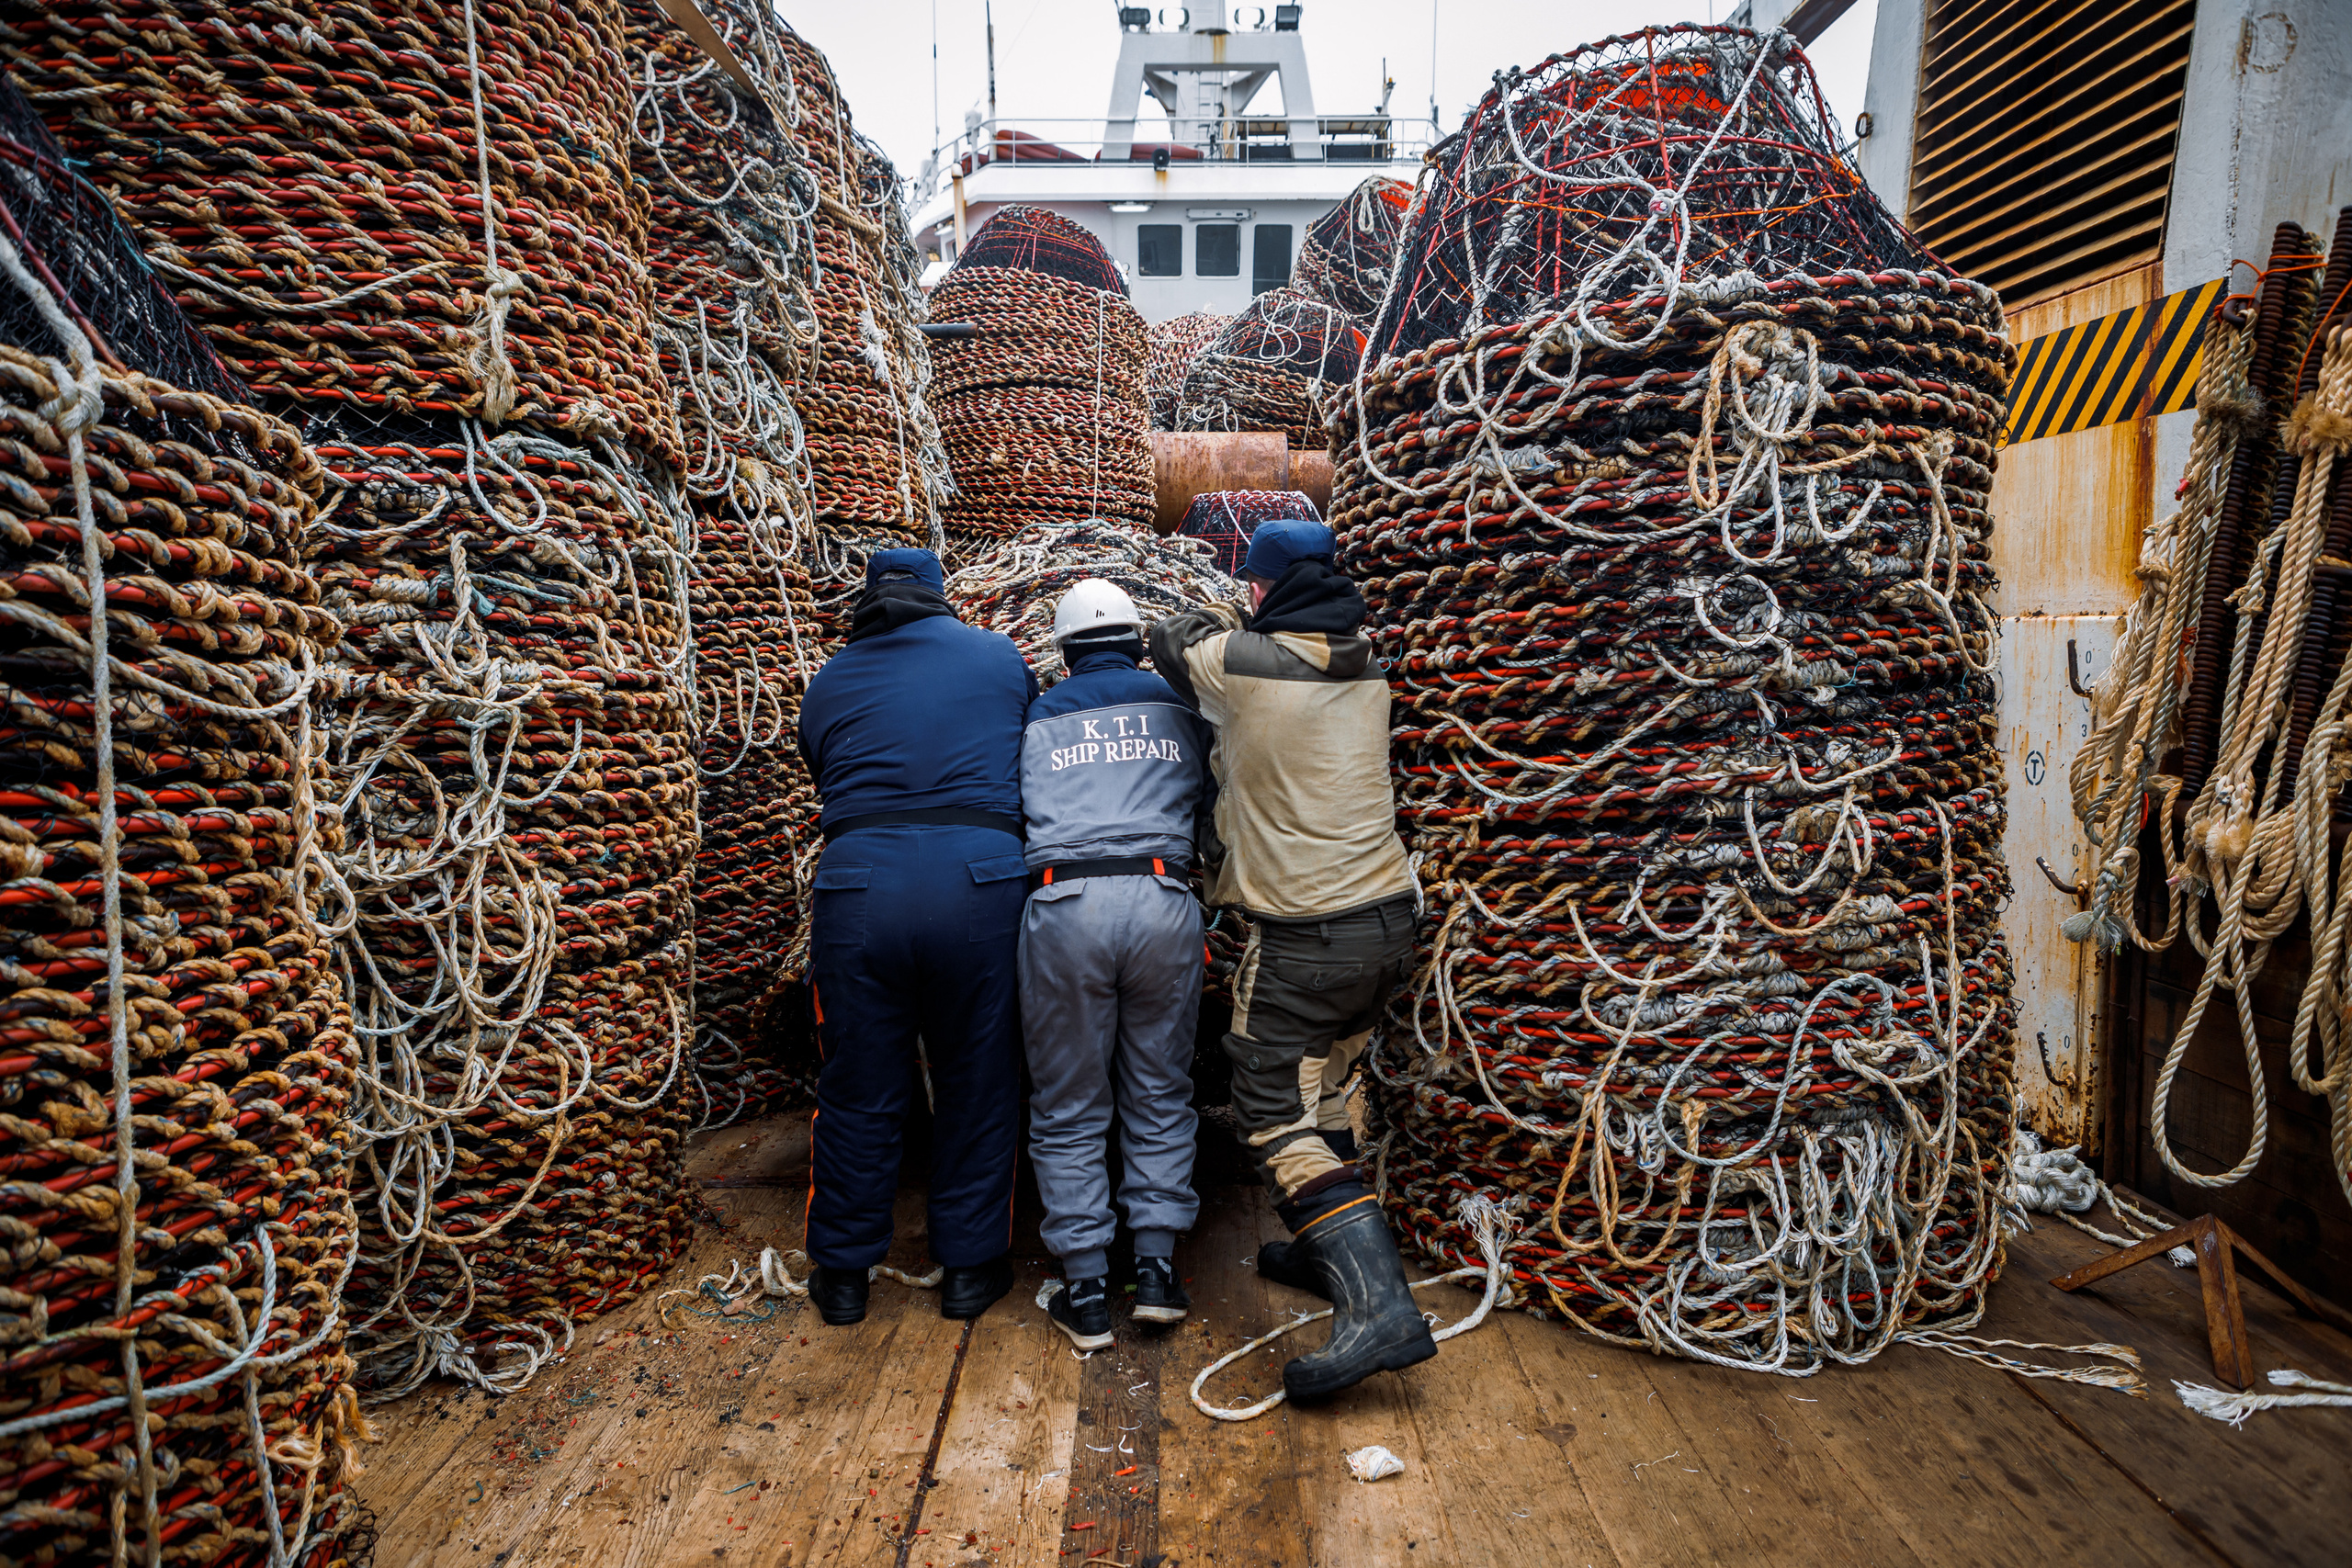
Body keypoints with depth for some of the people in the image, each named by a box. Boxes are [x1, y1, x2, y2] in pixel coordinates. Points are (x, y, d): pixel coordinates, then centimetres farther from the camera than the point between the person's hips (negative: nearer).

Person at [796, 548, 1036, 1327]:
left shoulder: (829, 682, 17)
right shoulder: (999, 657, 15)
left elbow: (824, 776, 21)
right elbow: (1036, 757, 24)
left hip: (858, 879, 1)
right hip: (979, 876, -1)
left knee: (858, 1089, 12)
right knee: (978, 1086, 12)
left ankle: (843, 1272, 26)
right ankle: (970, 1267, 24)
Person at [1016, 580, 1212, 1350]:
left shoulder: (1039, 719, 17)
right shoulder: (1179, 708, 18)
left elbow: (1016, 809, 17)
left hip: (1065, 905, 0)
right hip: (1162, 903, 1)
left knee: (1068, 1111, 9)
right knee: (1161, 1096, 15)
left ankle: (1087, 1291, 12)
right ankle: (1156, 1269, 14)